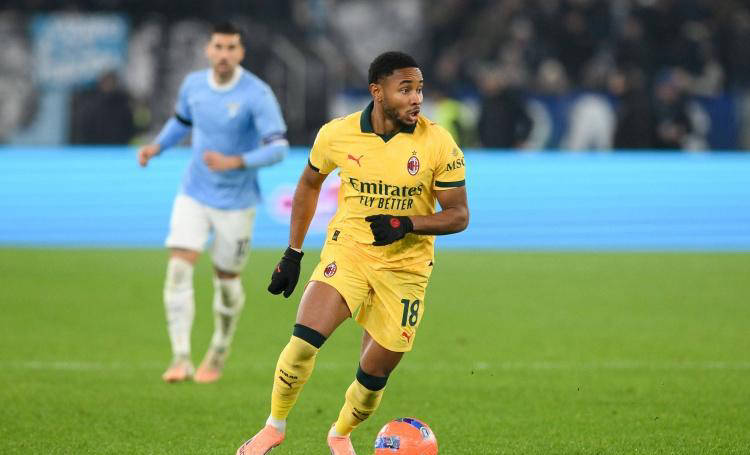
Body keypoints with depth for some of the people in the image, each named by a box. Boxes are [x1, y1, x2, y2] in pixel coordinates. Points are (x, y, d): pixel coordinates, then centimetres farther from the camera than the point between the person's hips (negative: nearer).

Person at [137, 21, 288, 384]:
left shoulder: (257, 95, -17)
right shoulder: (193, 84, -1)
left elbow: (278, 148, -20)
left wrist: (235, 162, -33)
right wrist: (157, 146, 2)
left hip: (236, 203, -3)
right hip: (194, 195, 3)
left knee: (226, 279, 10)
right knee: (179, 269, -15)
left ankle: (218, 354, 36)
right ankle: (181, 359, -17)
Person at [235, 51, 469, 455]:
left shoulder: (438, 144, -12)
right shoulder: (337, 134, -7)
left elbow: (459, 215, -6)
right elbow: (309, 183, 12)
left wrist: (407, 224, -23)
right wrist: (293, 253, 11)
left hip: (406, 267, 0)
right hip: (347, 251, 0)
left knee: (375, 374, 4)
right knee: (304, 340, -21)